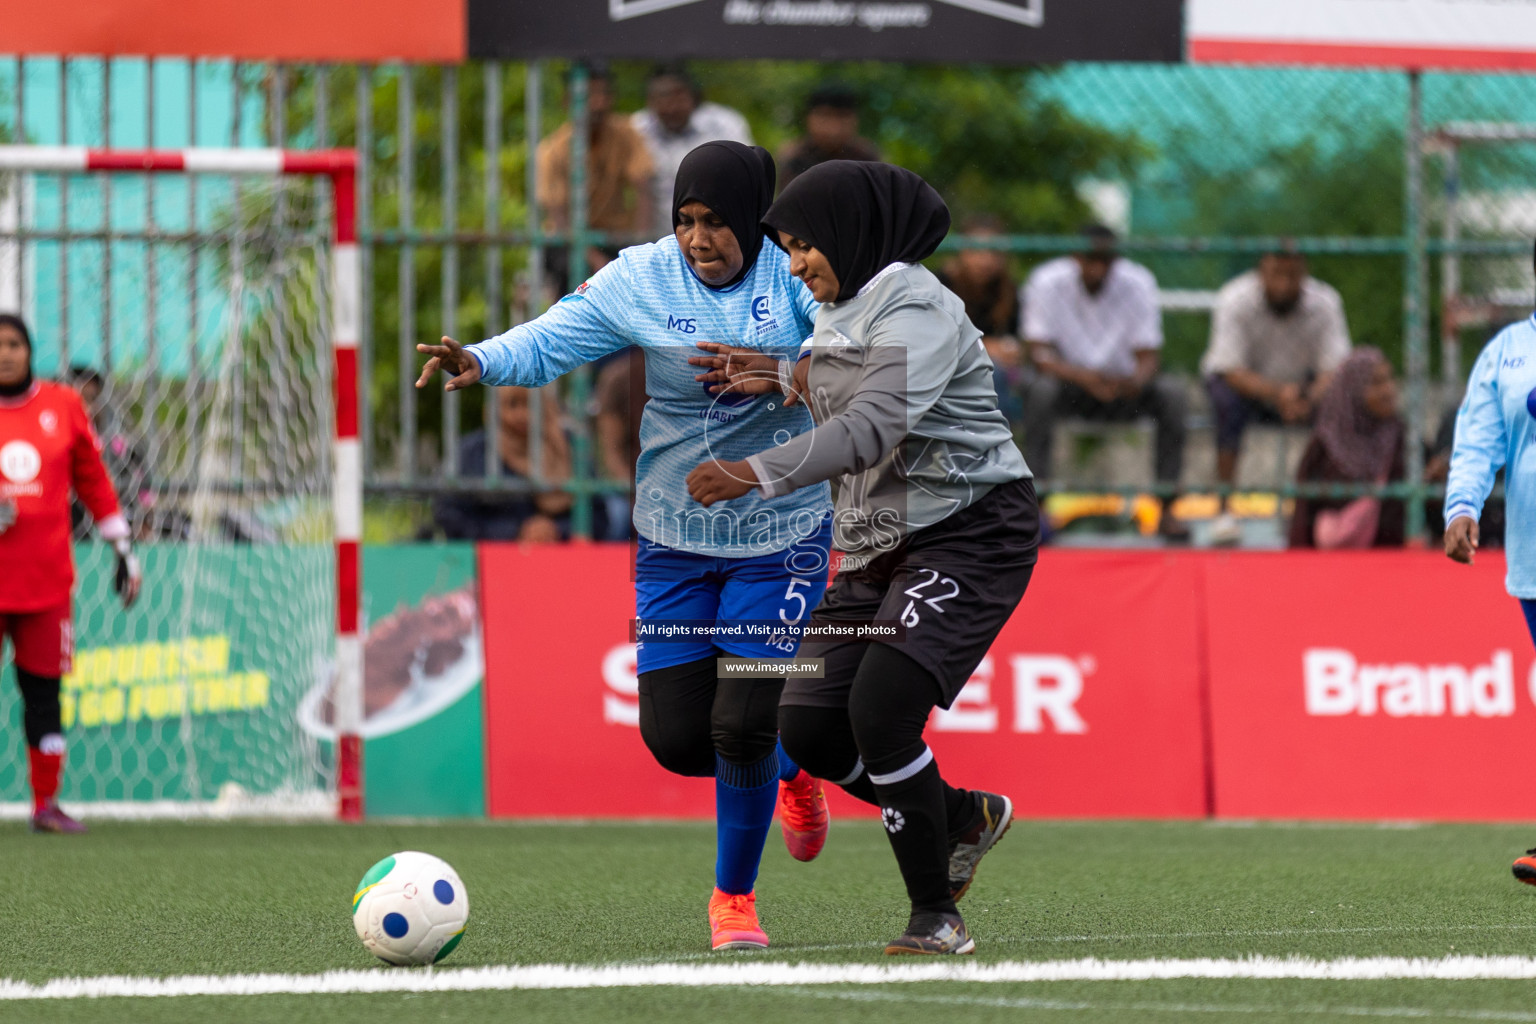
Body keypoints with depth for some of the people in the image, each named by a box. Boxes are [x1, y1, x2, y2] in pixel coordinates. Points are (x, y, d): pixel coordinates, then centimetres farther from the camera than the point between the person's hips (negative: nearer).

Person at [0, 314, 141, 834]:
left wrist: (123, 547, 15)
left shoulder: (63, 406, 7)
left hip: (47, 576, 2)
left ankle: (46, 804, 11)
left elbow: (92, 479, 15)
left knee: (43, 689, 3)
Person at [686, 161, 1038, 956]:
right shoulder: (845, 312, 12)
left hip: (970, 538, -9)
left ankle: (938, 919, -9)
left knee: (881, 710, -23)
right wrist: (781, 378, 19)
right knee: (808, 727, 0)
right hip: (881, 546, 9)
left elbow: (872, 427, -32)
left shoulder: (916, 311, -17)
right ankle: (967, 818, 25)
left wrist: (755, 474, -41)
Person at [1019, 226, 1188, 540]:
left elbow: (1147, 358, -13)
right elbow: (1038, 353, -20)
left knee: (1171, 394, -26)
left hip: (1124, 387, 2)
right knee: (1040, 392, -34)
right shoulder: (1047, 283, -14)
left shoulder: (1138, 284, -11)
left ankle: (1167, 510, -21)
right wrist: (1083, 377, -39)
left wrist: (1136, 380, -38)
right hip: (1070, 386, -2)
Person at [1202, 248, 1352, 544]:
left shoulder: (1325, 303, -17)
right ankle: (1223, 511, -31)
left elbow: (1335, 368, -21)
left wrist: (1310, 398, -44)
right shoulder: (1235, 301, -24)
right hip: (1246, 385, -2)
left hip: (1300, 389, 2)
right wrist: (1276, 393, -46)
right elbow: (1230, 370, -29)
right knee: (1228, 400, -37)